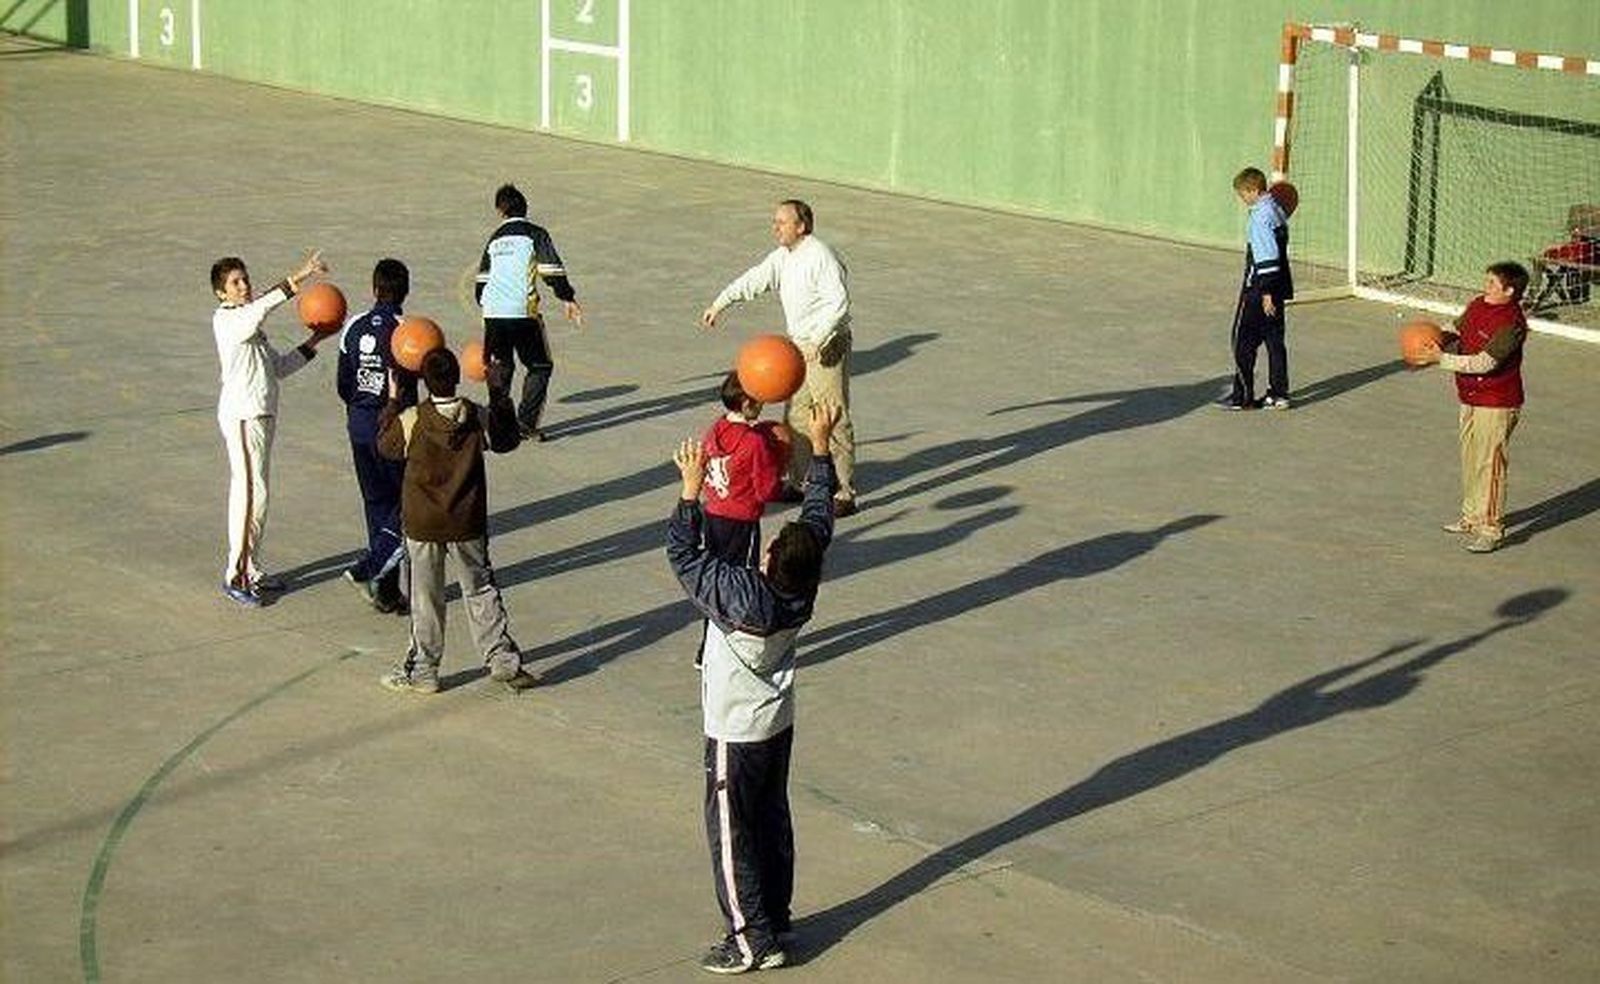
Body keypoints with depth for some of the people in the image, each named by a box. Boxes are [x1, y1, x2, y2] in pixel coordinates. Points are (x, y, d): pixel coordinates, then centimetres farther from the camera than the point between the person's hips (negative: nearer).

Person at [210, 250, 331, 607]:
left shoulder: (250, 323, 18)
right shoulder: (225, 320, -10)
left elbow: (279, 366, 20)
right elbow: (260, 307, -31)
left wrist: (313, 341, 11)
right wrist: (299, 278, -37)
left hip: (262, 413, 10)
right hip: (242, 414, -10)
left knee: (250, 491, 14)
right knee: (251, 491, -11)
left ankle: (250, 568, 21)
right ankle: (235, 575, -7)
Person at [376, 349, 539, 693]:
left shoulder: (411, 421, -16)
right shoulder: (479, 417, -10)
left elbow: (386, 446, 3)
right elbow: (507, 441, 9)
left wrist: (393, 402, 11)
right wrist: (501, 396, 14)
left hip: (422, 523, -2)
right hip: (468, 523, 2)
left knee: (426, 598, 9)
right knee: (481, 590, 15)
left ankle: (422, 670, 16)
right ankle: (503, 661, 16)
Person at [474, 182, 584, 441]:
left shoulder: (495, 239, 17)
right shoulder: (535, 235, 1)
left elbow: (482, 279, 23)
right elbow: (553, 271, -6)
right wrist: (568, 299, 2)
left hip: (492, 313, 5)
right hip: (523, 313, -5)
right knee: (540, 366, 9)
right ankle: (526, 424, 1)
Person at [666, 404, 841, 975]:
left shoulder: (744, 598, -33)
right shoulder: (804, 587, -15)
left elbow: (684, 556, -29)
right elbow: (820, 514, -3)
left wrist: (691, 488, -27)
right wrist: (821, 447, 3)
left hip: (736, 734, -7)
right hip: (779, 723, 7)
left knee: (731, 834, 5)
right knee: (772, 821, 20)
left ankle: (753, 940, 11)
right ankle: (775, 918, 32)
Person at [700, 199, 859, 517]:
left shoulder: (821, 257, -19)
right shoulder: (782, 258, 9)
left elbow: (839, 302, -24)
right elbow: (754, 280, 12)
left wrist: (817, 341, -30)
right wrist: (720, 303, 2)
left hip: (827, 347, -10)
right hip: (798, 346, 10)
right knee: (796, 417, 16)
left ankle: (844, 493, -4)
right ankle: (801, 482, 28)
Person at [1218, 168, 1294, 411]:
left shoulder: (1260, 216, -18)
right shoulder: (1277, 211, 10)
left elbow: (1268, 257, -23)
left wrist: (1266, 292, -22)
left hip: (1258, 290, -9)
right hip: (1278, 288, 9)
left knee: (1243, 341, 0)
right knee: (1274, 341, 11)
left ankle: (1243, 396, 2)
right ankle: (1278, 394, 13)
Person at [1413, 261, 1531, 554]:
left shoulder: (1511, 324, -23)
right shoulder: (1477, 305, 3)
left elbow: (1483, 363, -27)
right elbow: (1457, 336, 14)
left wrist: (1441, 358, -27)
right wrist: (1439, 341, -7)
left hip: (1496, 404, -9)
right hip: (1471, 398, 9)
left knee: (1489, 464, -4)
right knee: (1470, 460, 19)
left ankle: (1491, 529, 3)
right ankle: (1472, 517, 33)